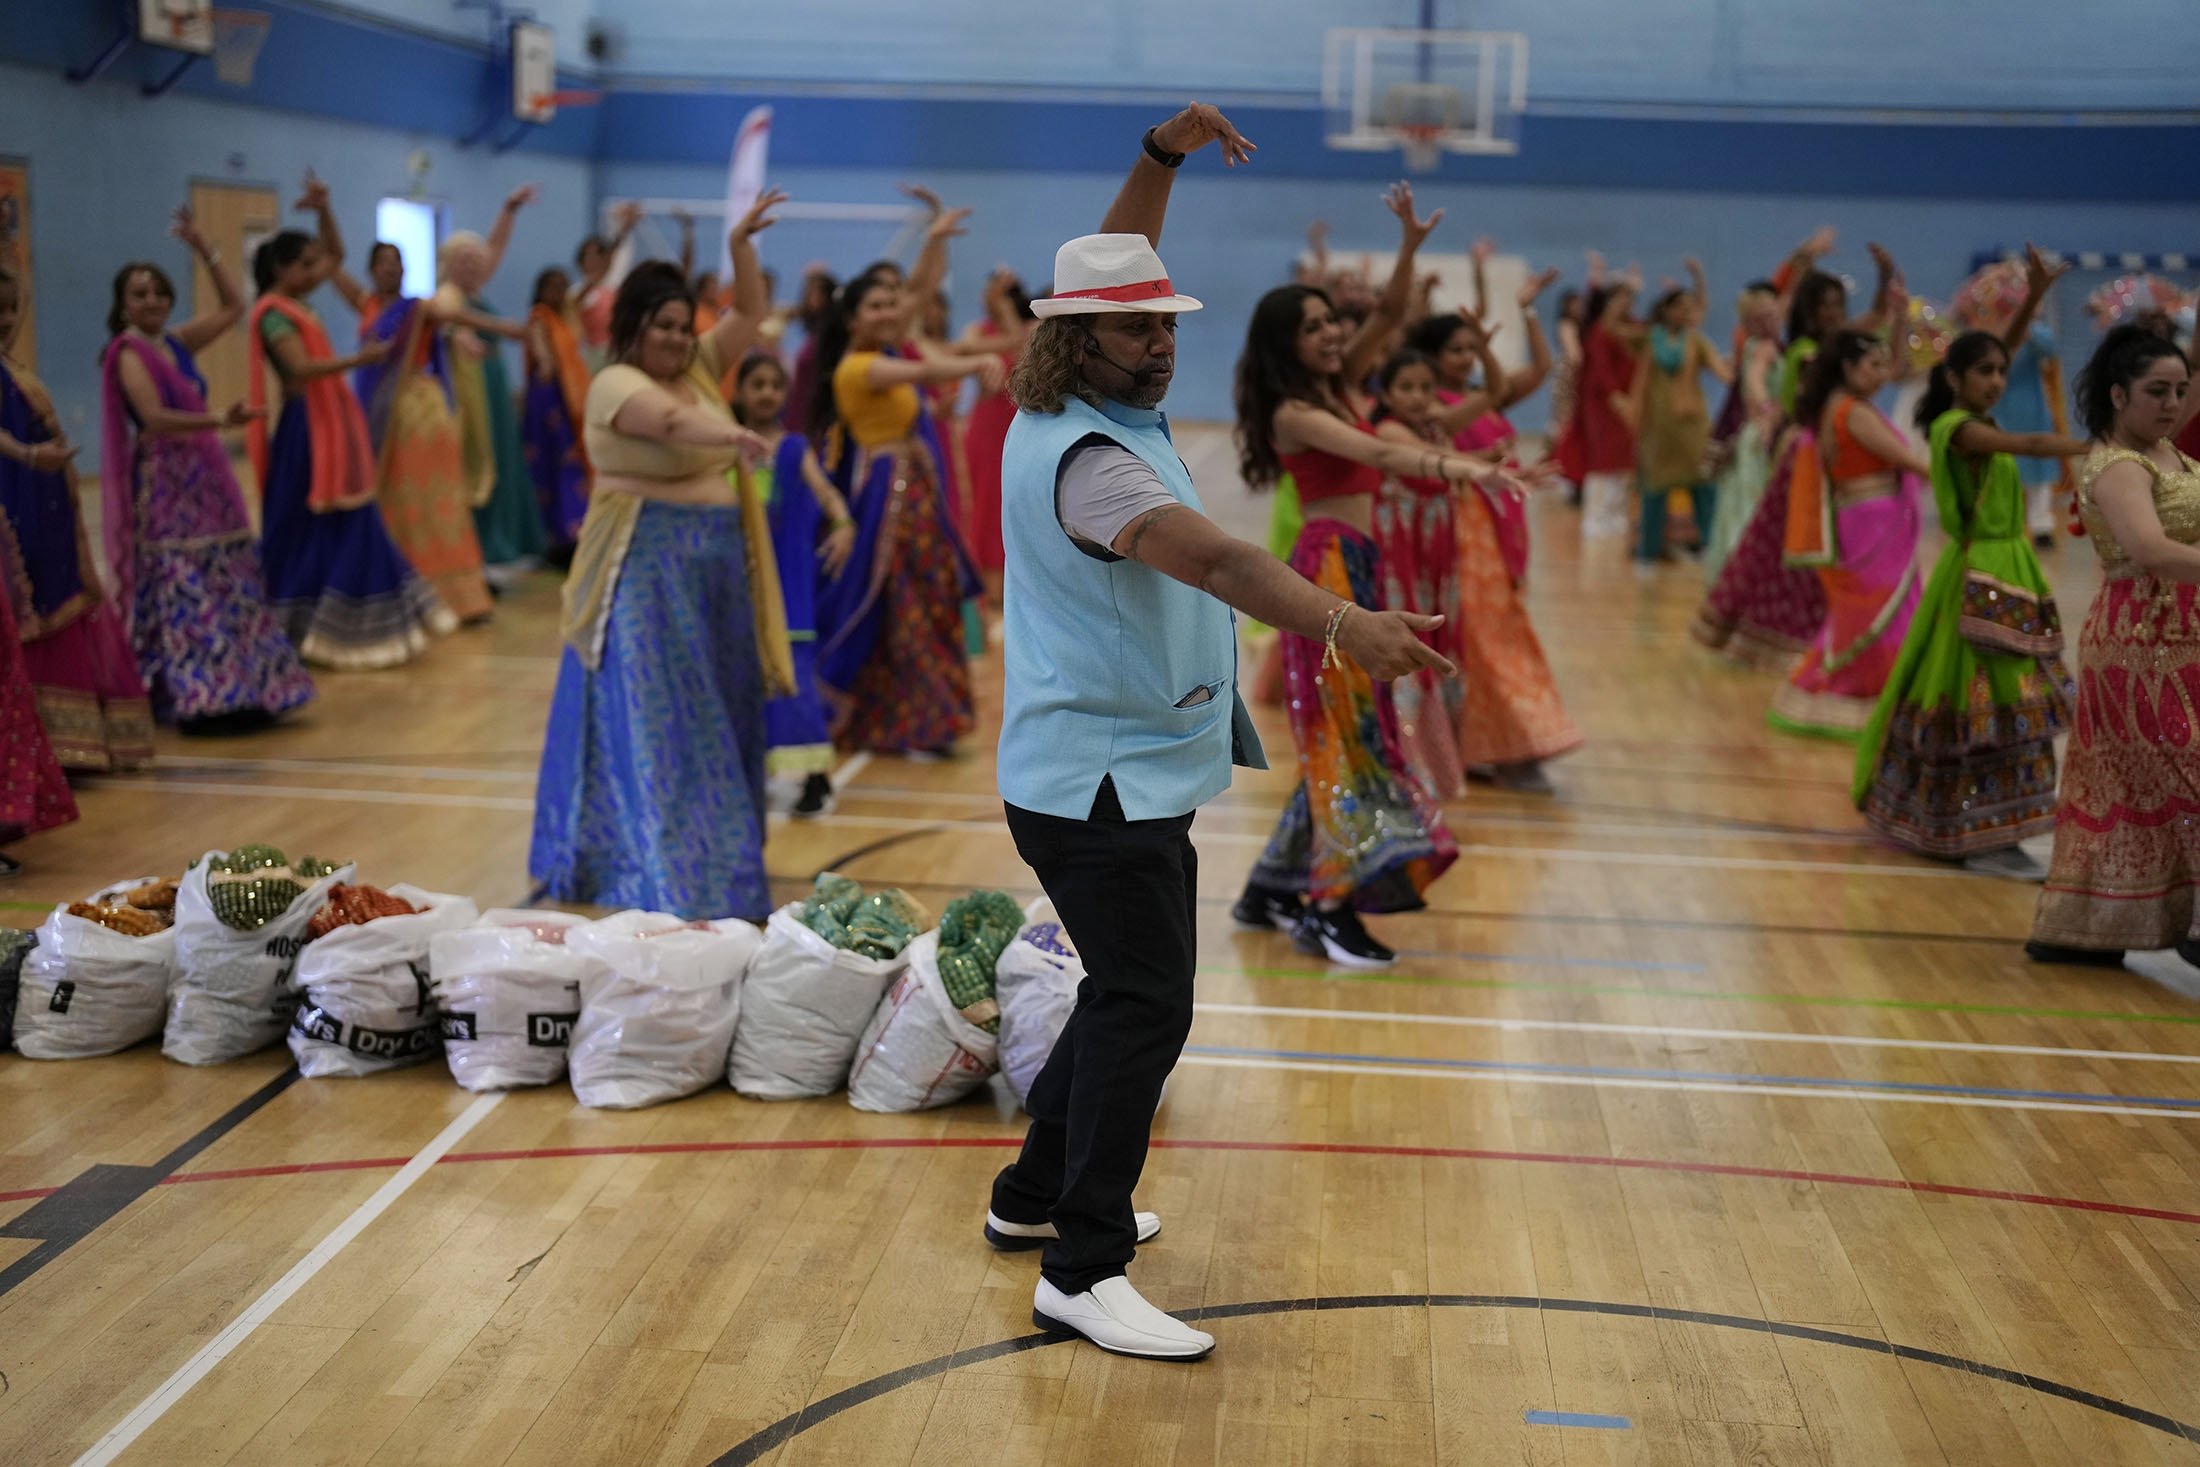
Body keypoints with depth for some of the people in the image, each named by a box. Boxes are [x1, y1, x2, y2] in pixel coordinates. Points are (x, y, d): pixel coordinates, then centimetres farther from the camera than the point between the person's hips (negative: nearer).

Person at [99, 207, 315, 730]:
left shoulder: (177, 345, 11)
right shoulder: (128, 354, -9)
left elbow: (234, 306, 18)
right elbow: (154, 419, -22)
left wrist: (203, 249, 11)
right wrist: (220, 421, -31)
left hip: (204, 476, 8)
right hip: (165, 483, -8)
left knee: (228, 586, 8)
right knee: (184, 591, -11)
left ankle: (236, 691, 14)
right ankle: (199, 697, -12)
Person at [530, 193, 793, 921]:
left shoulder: (698, 368, 10)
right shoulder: (616, 384, -11)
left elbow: (750, 313, 10)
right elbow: (668, 419, -31)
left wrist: (741, 244, -5)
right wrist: (727, 434, -49)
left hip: (713, 565, 8)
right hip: (646, 568, -8)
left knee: (715, 718, 12)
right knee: (651, 721, -5)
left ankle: (714, 862, 23)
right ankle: (657, 877, -2)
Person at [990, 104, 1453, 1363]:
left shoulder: (1104, 408, 6)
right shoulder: (1085, 454, -23)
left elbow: (1117, 266, 23)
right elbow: (1209, 556, -40)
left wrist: (1166, 154, 10)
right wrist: (1342, 623, -52)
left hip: (1128, 778, 11)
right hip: (1101, 785, -11)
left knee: (1132, 995, 20)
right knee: (1146, 1009, -11)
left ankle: (1038, 1195, 34)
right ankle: (1082, 1273, -6)